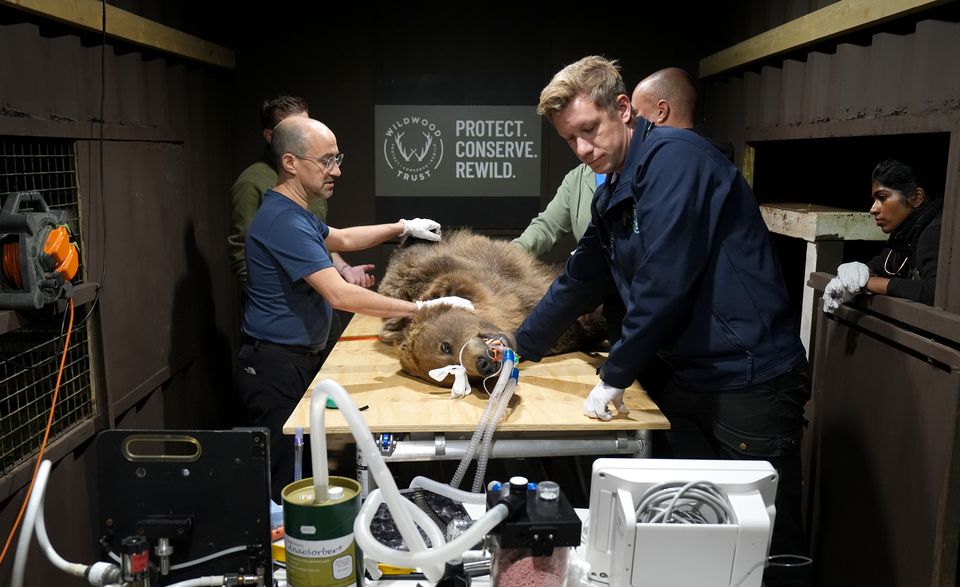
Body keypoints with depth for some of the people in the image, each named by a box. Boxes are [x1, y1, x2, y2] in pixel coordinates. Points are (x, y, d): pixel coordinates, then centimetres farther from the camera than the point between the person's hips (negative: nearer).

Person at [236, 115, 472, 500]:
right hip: (276, 365, -10)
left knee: (302, 474, 15)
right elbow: (340, 296, -30)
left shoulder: (294, 211, 11)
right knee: (282, 485, -2)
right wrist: (421, 308, -27)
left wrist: (402, 227, 22)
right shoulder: (283, 220, -23)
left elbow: (341, 238, 29)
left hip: (297, 359, 10)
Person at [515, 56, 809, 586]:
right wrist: (518, 348, 23)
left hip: (750, 379, -8)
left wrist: (614, 377, -13)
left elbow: (664, 284, -22)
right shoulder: (612, 196, 12)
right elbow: (579, 282, 21)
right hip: (690, 379, 8)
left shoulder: (673, 157, -16)